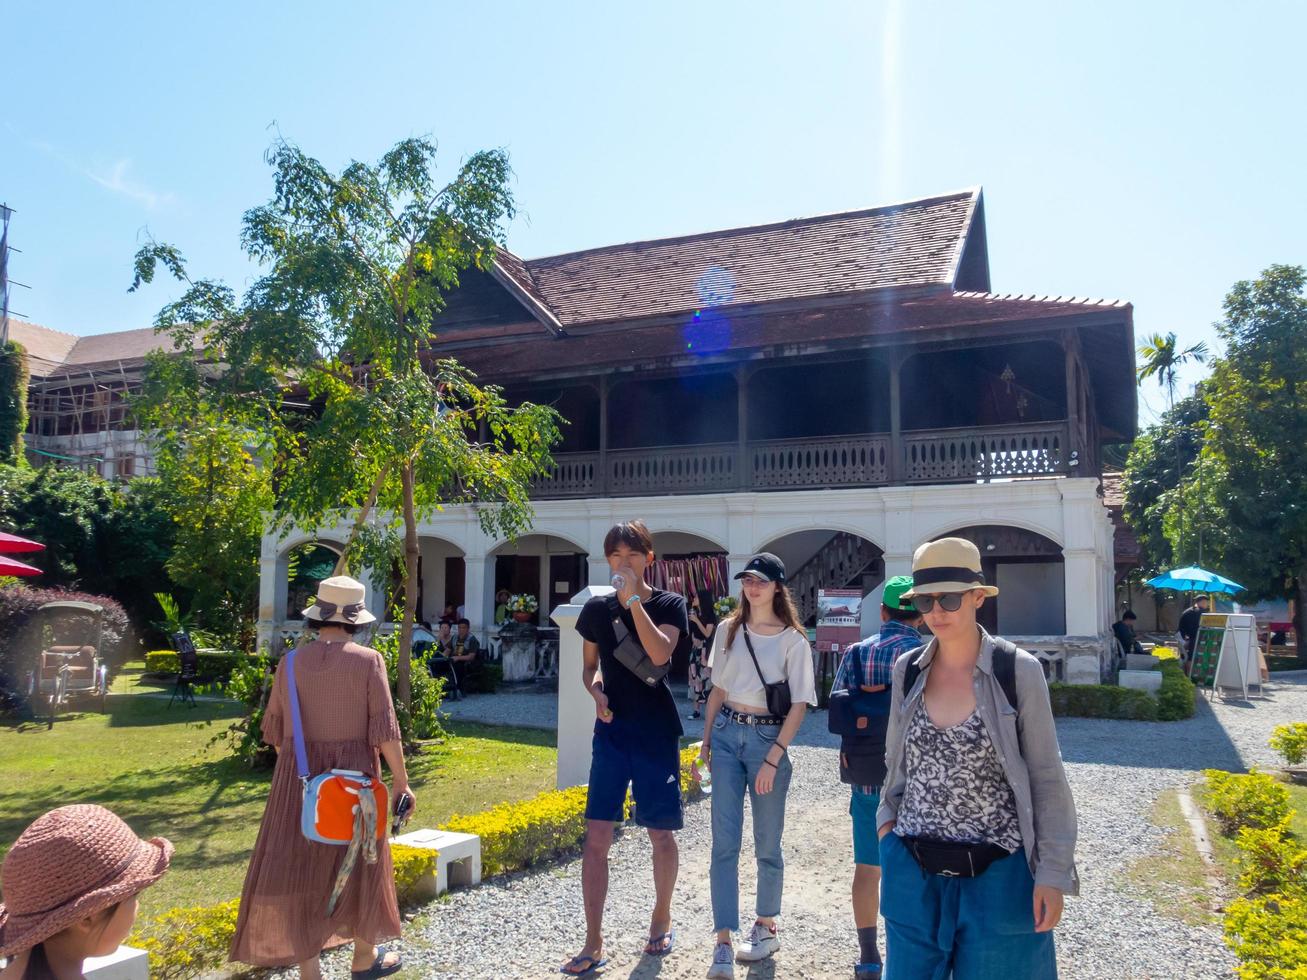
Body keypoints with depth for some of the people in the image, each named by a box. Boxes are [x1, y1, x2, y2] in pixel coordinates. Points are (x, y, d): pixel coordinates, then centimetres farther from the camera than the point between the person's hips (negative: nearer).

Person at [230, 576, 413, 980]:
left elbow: (274, 727, 6)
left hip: (299, 777, 2)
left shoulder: (293, 660, -1)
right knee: (362, 862, 16)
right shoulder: (367, 660, -10)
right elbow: (385, 729, -12)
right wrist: (400, 780, -3)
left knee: (299, 867, 9)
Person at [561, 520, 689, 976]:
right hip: (611, 731, 2)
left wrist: (634, 599, -22)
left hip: (656, 733, -2)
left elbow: (660, 653, -23)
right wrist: (596, 691, -5)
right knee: (596, 837, -3)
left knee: (661, 834, 8)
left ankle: (661, 918, 33)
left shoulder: (669, 604, -4)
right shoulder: (597, 608, 4)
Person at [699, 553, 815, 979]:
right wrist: (706, 741, 9)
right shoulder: (729, 630, 7)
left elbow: (799, 704, -7)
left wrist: (773, 759, -13)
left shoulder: (792, 640, -5)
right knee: (724, 842, -2)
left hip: (768, 737, -3)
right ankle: (723, 944, 1)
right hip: (727, 734, 3)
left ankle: (766, 927, 30)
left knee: (767, 843, 10)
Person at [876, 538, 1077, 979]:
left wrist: (1053, 874, -8)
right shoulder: (908, 671, 0)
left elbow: (1047, 780, -7)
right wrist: (888, 819, 6)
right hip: (914, 869, 3)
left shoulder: (1018, 671, -11)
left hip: (996, 872, -3)